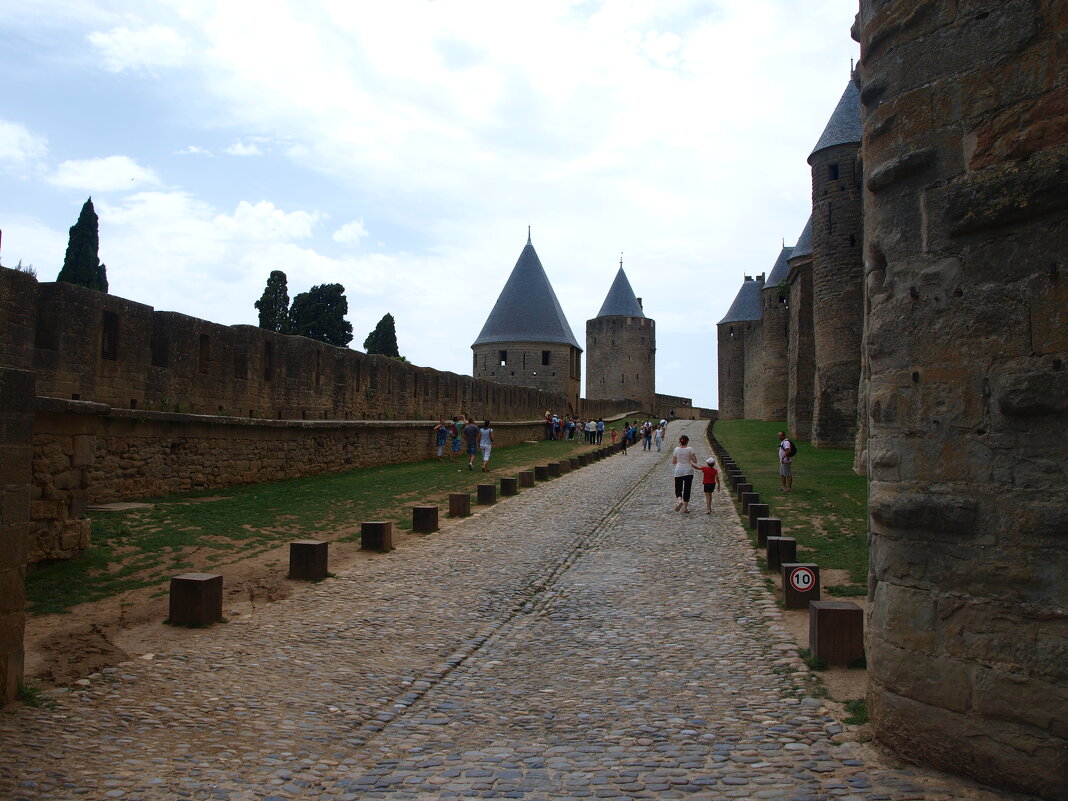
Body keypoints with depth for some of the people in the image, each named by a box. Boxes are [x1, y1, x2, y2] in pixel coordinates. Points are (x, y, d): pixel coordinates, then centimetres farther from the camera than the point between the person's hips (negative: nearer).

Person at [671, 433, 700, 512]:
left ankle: (679, 501, -20)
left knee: (678, 489, 9)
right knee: (687, 489, 7)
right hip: (688, 471, -1)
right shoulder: (690, 449, -7)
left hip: (678, 471, 1)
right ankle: (685, 507, 9)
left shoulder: (676, 449, -1)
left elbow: (673, 462, 7)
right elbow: (695, 461, -5)